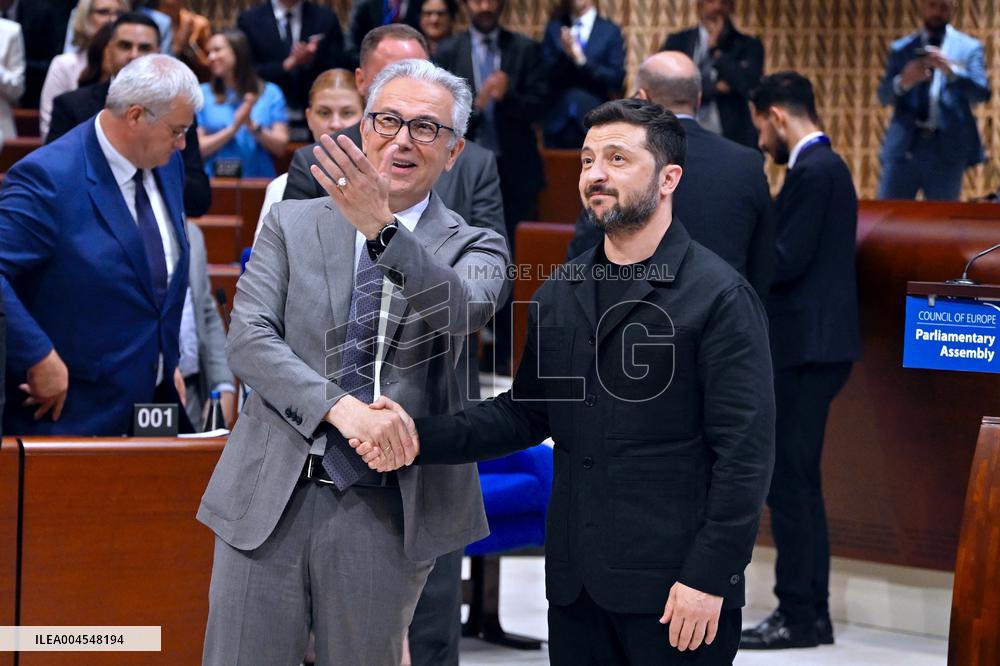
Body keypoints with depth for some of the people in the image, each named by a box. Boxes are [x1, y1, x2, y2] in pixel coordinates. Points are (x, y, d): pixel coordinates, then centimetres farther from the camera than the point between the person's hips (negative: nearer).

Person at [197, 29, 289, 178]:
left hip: (260, 182, 0)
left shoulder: (271, 93, 10)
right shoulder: (202, 94, 10)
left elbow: (281, 147, 4)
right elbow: (196, 149, 2)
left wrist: (253, 127, -11)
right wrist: (233, 128, -8)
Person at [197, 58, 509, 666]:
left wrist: (383, 229, -32)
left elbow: (464, 313, -17)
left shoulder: (474, 248, 6)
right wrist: (341, 407, -18)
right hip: (270, 498, 1)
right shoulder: (293, 223, 8)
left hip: (384, 509, 0)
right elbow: (249, 336, -3)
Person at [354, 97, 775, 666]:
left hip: (672, 586, -6)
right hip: (575, 578, 6)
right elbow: (525, 414, 16)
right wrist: (422, 437, 0)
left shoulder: (721, 296, -7)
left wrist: (709, 578, -16)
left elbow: (746, 449, -11)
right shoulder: (561, 294, 13)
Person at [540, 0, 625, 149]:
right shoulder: (554, 28, 11)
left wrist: (582, 60, -13)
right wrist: (566, 55, -15)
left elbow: (617, 79, -2)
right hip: (558, 122, 1)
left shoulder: (610, 31, 6)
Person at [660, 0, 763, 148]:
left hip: (734, 139, -1)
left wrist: (716, 49, -6)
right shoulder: (677, 42, 10)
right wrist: (714, 88, -9)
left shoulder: (749, 45, 7)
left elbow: (750, 85, -9)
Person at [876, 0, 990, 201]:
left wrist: (951, 70, -19)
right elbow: (884, 96, 7)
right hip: (904, 146, 2)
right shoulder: (900, 49, 14)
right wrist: (903, 81, -15)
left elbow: (982, 93, -3)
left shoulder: (969, 48, 9)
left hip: (947, 148, -1)